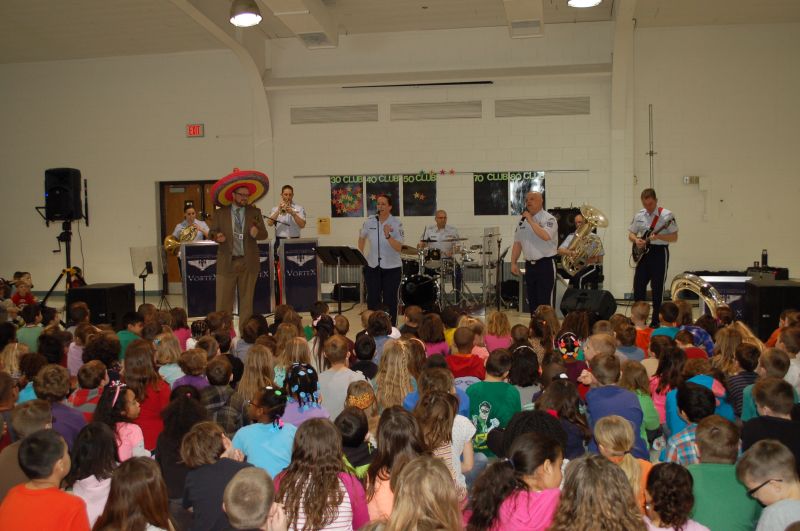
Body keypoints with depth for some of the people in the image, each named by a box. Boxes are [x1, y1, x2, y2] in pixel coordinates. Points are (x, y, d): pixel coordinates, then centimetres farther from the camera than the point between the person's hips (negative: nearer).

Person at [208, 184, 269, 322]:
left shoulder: (255, 212, 8)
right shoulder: (221, 213, 7)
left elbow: (264, 234, 5)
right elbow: (211, 232, 8)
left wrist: (256, 233, -18)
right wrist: (217, 236, -15)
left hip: (248, 262, 1)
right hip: (227, 262, -1)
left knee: (247, 300, 6)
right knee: (223, 300, -2)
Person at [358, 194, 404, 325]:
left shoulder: (396, 224, -10)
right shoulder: (369, 222, -1)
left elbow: (398, 248, -17)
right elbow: (361, 238, 18)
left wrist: (388, 235, -31)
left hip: (392, 268, -2)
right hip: (372, 267, 3)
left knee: (390, 301, 5)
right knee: (372, 300, 7)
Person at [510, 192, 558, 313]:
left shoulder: (548, 219, -7)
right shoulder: (522, 220, 12)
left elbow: (545, 236, -27)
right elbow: (517, 243, 16)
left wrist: (531, 220, -19)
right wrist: (513, 263, 9)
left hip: (545, 264, -6)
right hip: (529, 265, 6)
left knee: (546, 303, -6)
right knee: (532, 302, 13)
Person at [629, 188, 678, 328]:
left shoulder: (667, 215, -7)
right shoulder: (638, 215, 7)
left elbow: (674, 238, -7)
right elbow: (631, 234, 16)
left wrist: (658, 237, -22)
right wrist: (636, 240, -7)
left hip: (659, 252, -4)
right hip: (643, 252, 4)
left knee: (657, 288, -1)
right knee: (638, 285, 2)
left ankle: (656, 321, 8)